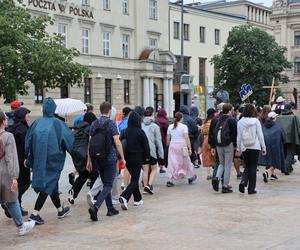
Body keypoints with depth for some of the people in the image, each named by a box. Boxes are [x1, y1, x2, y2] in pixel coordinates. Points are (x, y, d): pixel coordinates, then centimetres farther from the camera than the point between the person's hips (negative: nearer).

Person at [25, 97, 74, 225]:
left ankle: (60, 210, 32)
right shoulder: (58, 123, -8)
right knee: (48, 184, -1)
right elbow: (69, 140, -7)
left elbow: (28, 141, 6)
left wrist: (28, 158, 14)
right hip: (53, 159, -5)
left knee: (52, 183, 18)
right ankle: (35, 214, -10)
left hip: (39, 159, 5)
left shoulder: (37, 123, 2)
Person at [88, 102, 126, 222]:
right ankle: (95, 207, -21)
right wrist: (123, 158, -4)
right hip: (110, 158, -6)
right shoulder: (111, 124, -10)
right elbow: (117, 143, -14)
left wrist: (90, 160, 12)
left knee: (106, 184, 17)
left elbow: (90, 143, 7)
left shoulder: (94, 124, 5)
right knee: (108, 186, -4)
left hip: (98, 159, 6)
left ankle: (110, 209, 22)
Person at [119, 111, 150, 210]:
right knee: (135, 180, -1)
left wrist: (123, 156, 12)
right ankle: (124, 197, -22)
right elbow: (146, 145, -7)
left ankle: (138, 199, 27)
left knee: (134, 178, 19)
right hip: (137, 158, -5)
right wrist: (147, 156, 9)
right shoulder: (140, 132, -12)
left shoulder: (125, 132, 0)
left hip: (127, 158, 5)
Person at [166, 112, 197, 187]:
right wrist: (190, 148, -9)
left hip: (172, 145, 3)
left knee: (172, 163, 3)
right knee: (186, 162, 13)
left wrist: (168, 147, 20)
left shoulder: (170, 127, 6)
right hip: (182, 146, -3)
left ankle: (170, 180, -6)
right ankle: (190, 178, 30)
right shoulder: (184, 126, -7)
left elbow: (168, 139, 9)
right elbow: (186, 138, -12)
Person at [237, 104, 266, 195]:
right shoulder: (256, 121, -6)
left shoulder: (240, 122, 0)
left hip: (245, 148, 2)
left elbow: (238, 136, 4)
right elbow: (260, 135, -4)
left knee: (247, 167, 16)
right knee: (253, 167, 4)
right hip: (255, 147, -2)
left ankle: (243, 182, -8)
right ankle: (251, 189, 6)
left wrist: (238, 148, 12)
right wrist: (263, 147, 1)